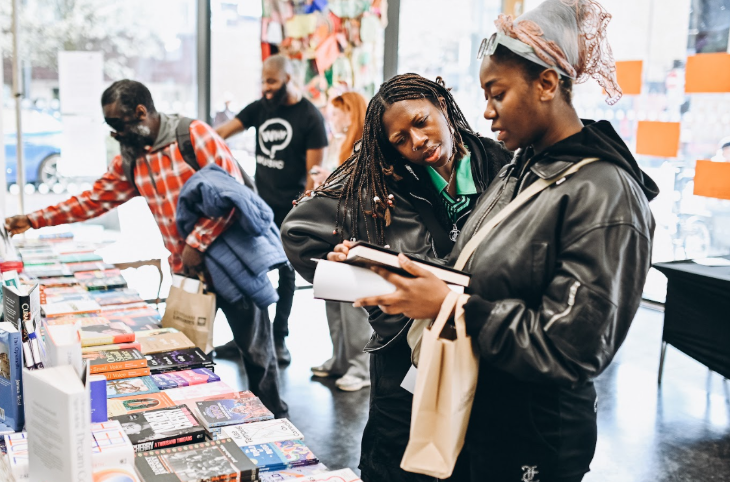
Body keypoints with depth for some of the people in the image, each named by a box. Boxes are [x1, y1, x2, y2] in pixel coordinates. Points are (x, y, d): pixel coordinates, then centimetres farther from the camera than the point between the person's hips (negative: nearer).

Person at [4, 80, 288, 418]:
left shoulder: (194, 135, -14)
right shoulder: (129, 162, 7)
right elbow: (93, 200, 13)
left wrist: (197, 243, -20)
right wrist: (34, 220, 8)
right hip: (186, 269, 6)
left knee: (255, 347, 6)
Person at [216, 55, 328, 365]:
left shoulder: (310, 116, -8)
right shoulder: (260, 107, 6)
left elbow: (314, 171, -10)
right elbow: (223, 131, 0)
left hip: (289, 209, -4)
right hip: (259, 202, 4)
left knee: (285, 273, 7)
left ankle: (279, 339, 19)